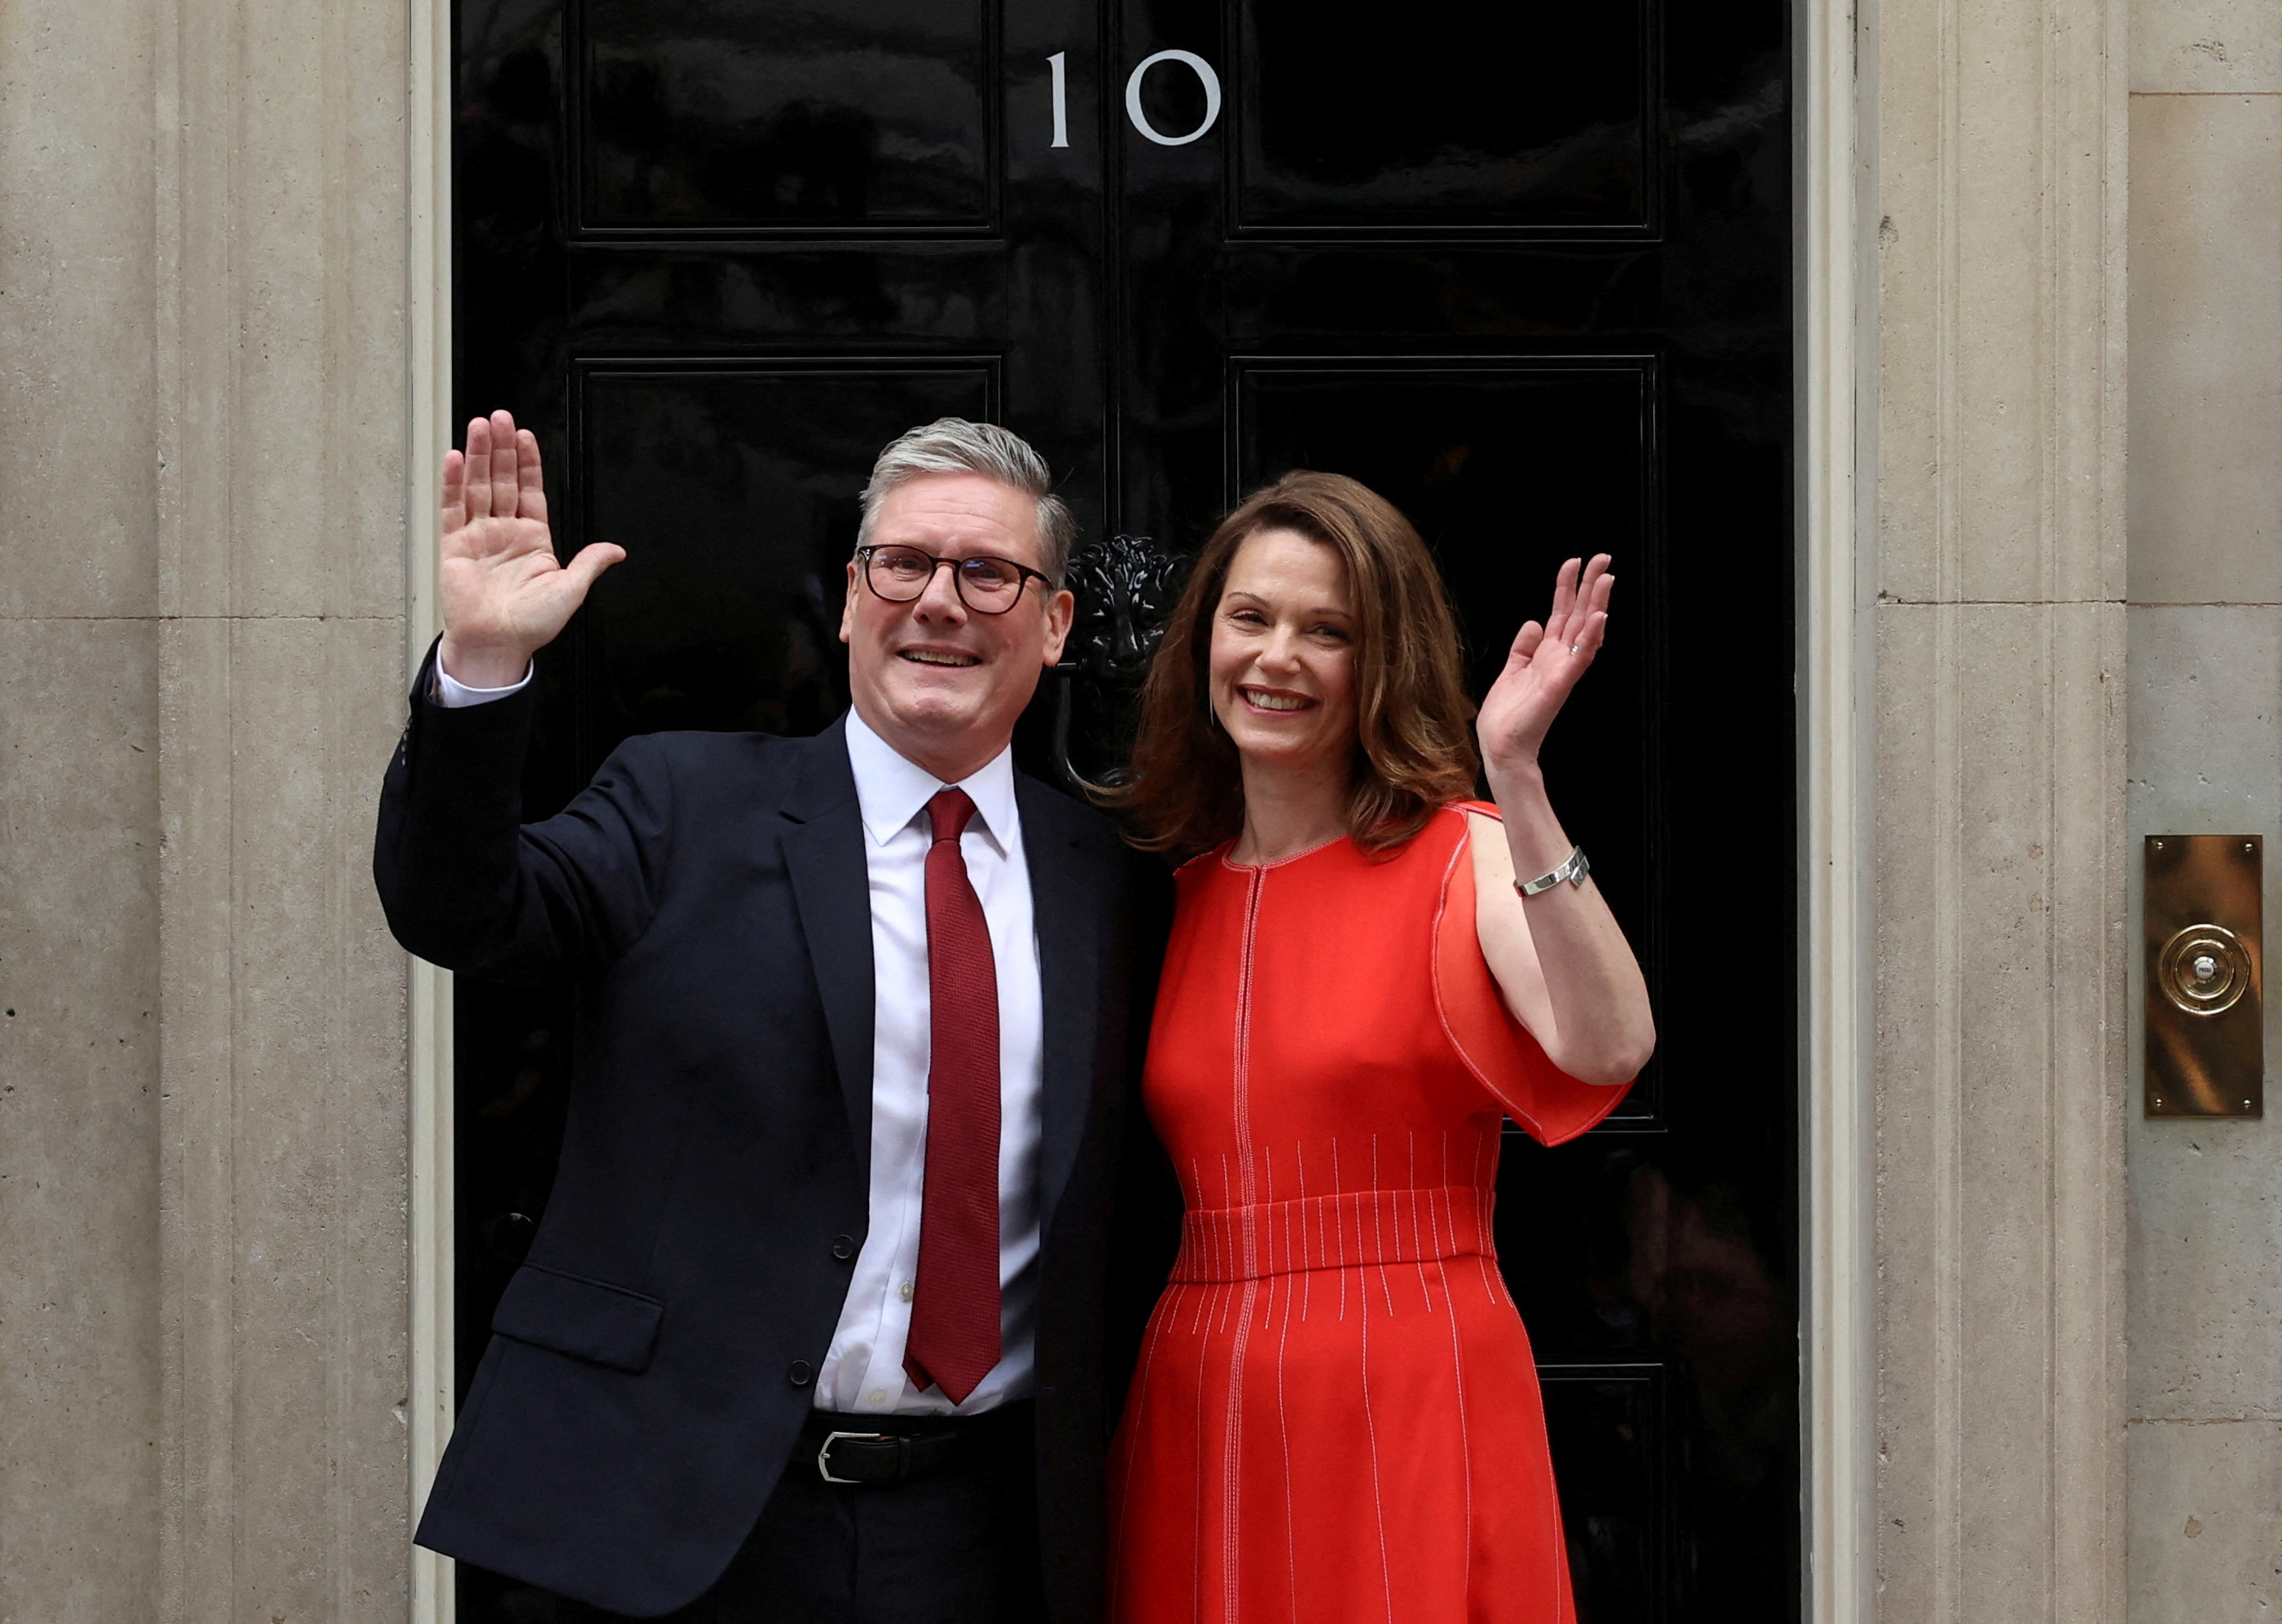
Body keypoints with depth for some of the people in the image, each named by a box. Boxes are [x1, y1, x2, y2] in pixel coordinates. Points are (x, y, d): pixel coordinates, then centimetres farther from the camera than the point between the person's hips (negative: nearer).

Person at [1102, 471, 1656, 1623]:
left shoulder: (1464, 856, -3)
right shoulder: (1179, 893, 10)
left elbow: (1609, 1047, -24)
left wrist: (1514, 776, -26)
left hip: (1412, 1404, -4)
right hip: (1199, 1409, 4)